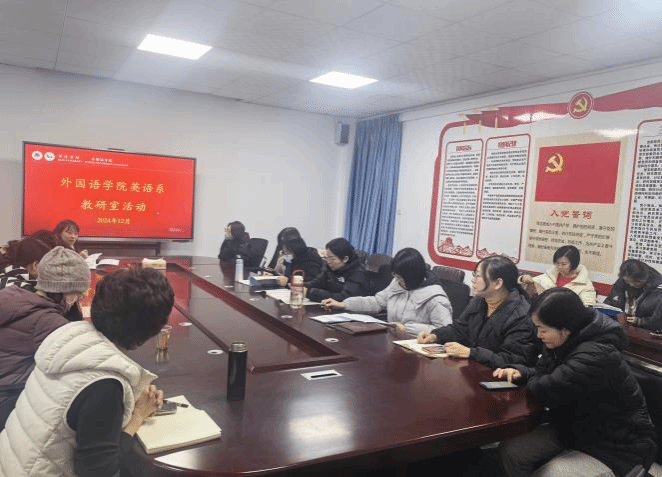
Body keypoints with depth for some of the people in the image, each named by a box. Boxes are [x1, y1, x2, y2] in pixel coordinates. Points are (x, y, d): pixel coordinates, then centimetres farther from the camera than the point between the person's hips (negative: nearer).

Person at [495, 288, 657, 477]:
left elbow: (548, 391, -36)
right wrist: (520, 372, -11)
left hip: (615, 449, -8)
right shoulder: (566, 341, -3)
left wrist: (530, 382, -13)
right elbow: (542, 372, 11)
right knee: (511, 450, -7)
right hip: (573, 429, 8)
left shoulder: (597, 356, -31)